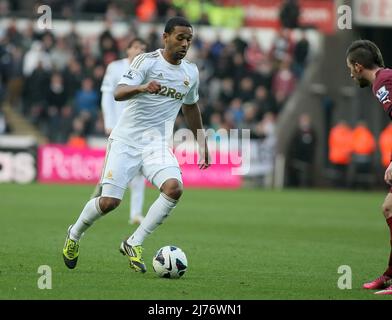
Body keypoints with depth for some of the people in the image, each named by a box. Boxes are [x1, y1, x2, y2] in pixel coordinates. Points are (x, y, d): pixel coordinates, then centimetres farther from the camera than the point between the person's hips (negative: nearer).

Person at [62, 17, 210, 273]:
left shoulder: (191, 72, 8)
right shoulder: (147, 61, -10)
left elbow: (191, 107, 26)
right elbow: (119, 93, -23)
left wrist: (202, 144, 28)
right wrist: (142, 88, -43)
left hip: (158, 144, 4)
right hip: (126, 139, -4)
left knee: (174, 188, -24)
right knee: (109, 201, -10)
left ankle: (134, 244, -12)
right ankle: (74, 235, 22)